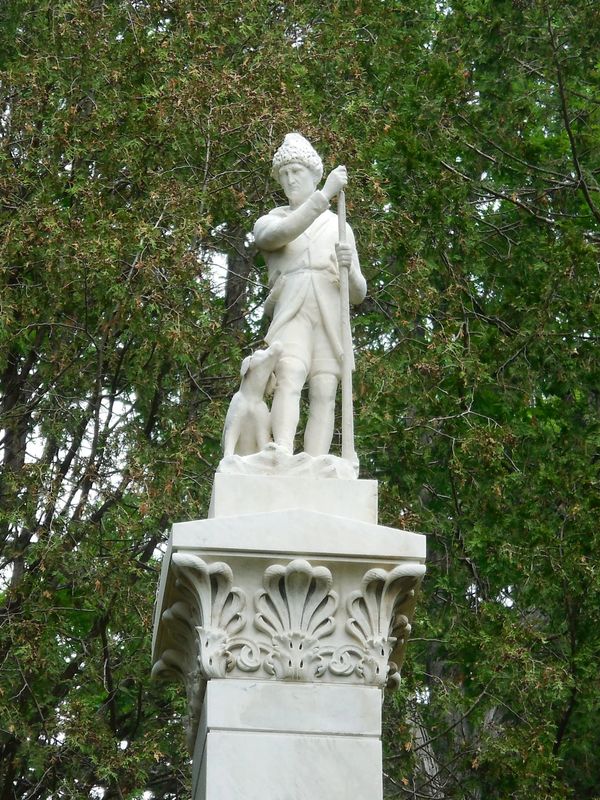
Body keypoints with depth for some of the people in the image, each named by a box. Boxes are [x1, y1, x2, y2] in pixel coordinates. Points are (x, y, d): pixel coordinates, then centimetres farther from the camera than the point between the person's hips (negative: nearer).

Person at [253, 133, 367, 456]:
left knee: (324, 396, -13)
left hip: (330, 319, 2)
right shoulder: (266, 224, 18)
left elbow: (358, 293, 17)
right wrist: (326, 193, -17)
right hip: (291, 316, -2)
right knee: (289, 382, -26)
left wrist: (348, 266, -7)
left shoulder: (339, 228, 24)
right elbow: (282, 233, -11)